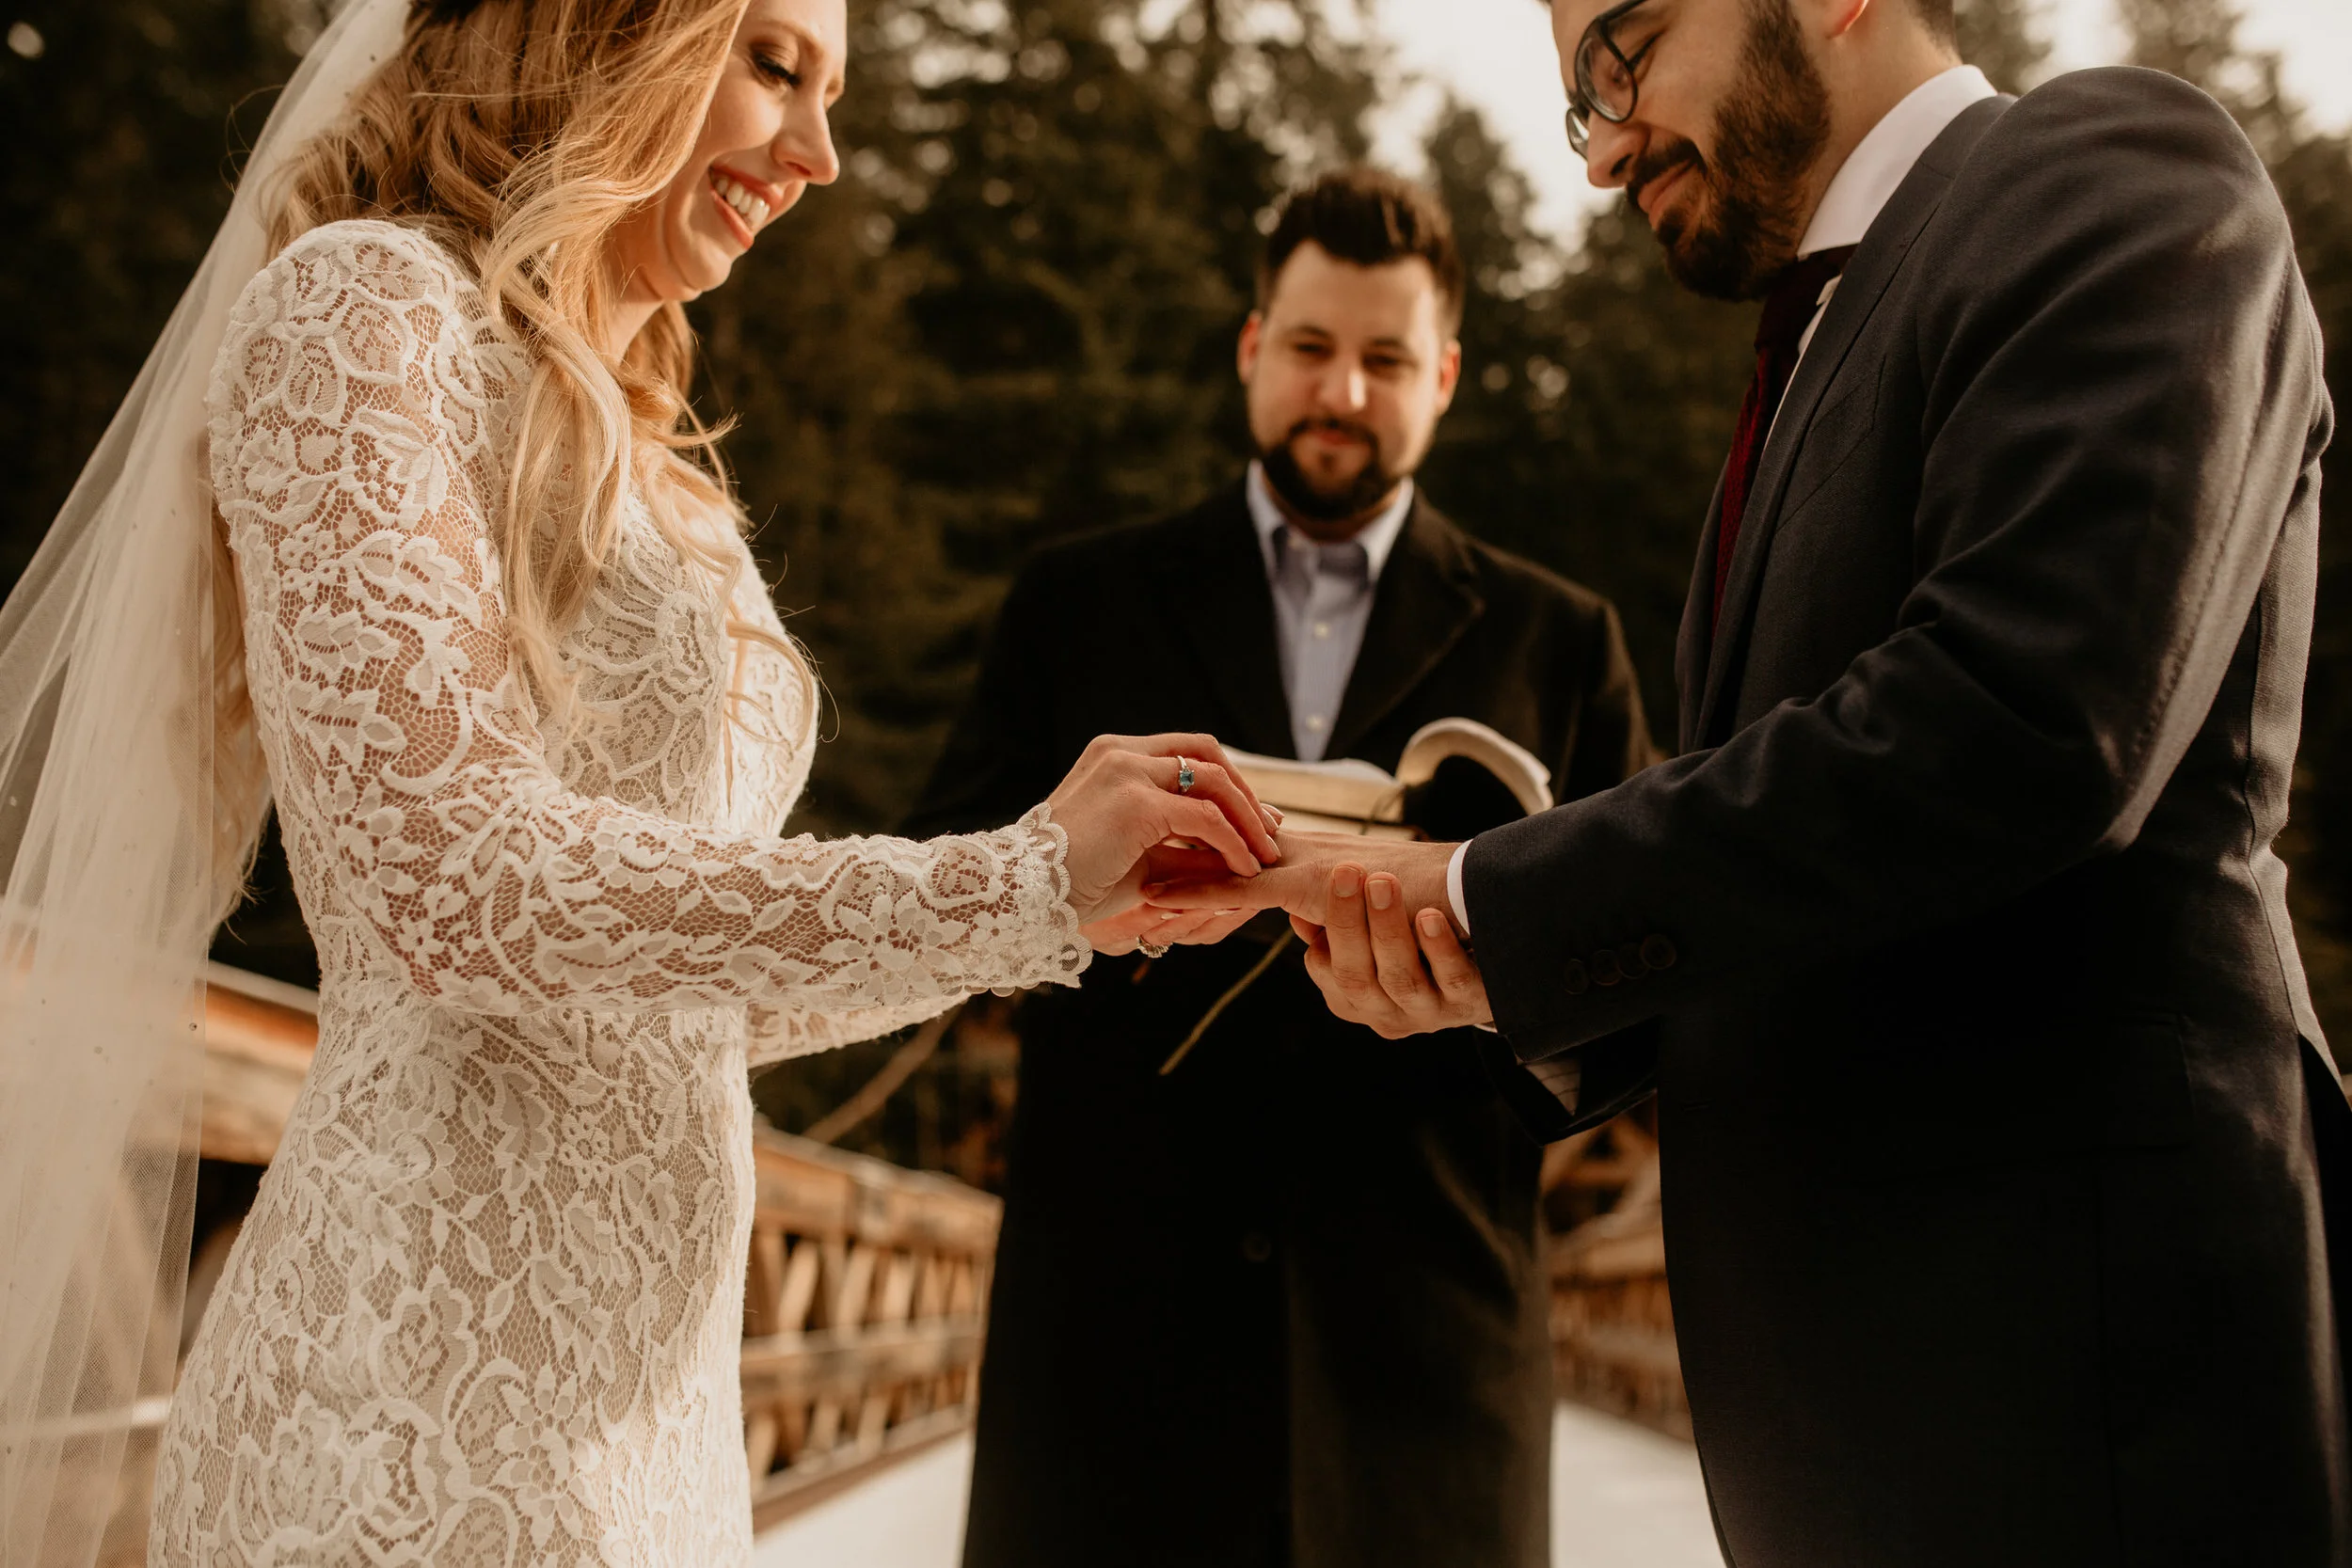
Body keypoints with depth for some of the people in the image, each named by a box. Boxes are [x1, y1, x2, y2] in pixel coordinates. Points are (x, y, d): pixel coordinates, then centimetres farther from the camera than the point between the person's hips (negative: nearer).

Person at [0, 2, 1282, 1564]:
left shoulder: (624, 459, 19)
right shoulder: (362, 306, -6)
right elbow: (450, 877, -19)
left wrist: (1095, 886, 9)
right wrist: (1011, 879, -15)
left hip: (634, 1396, 8)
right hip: (437, 1397, -8)